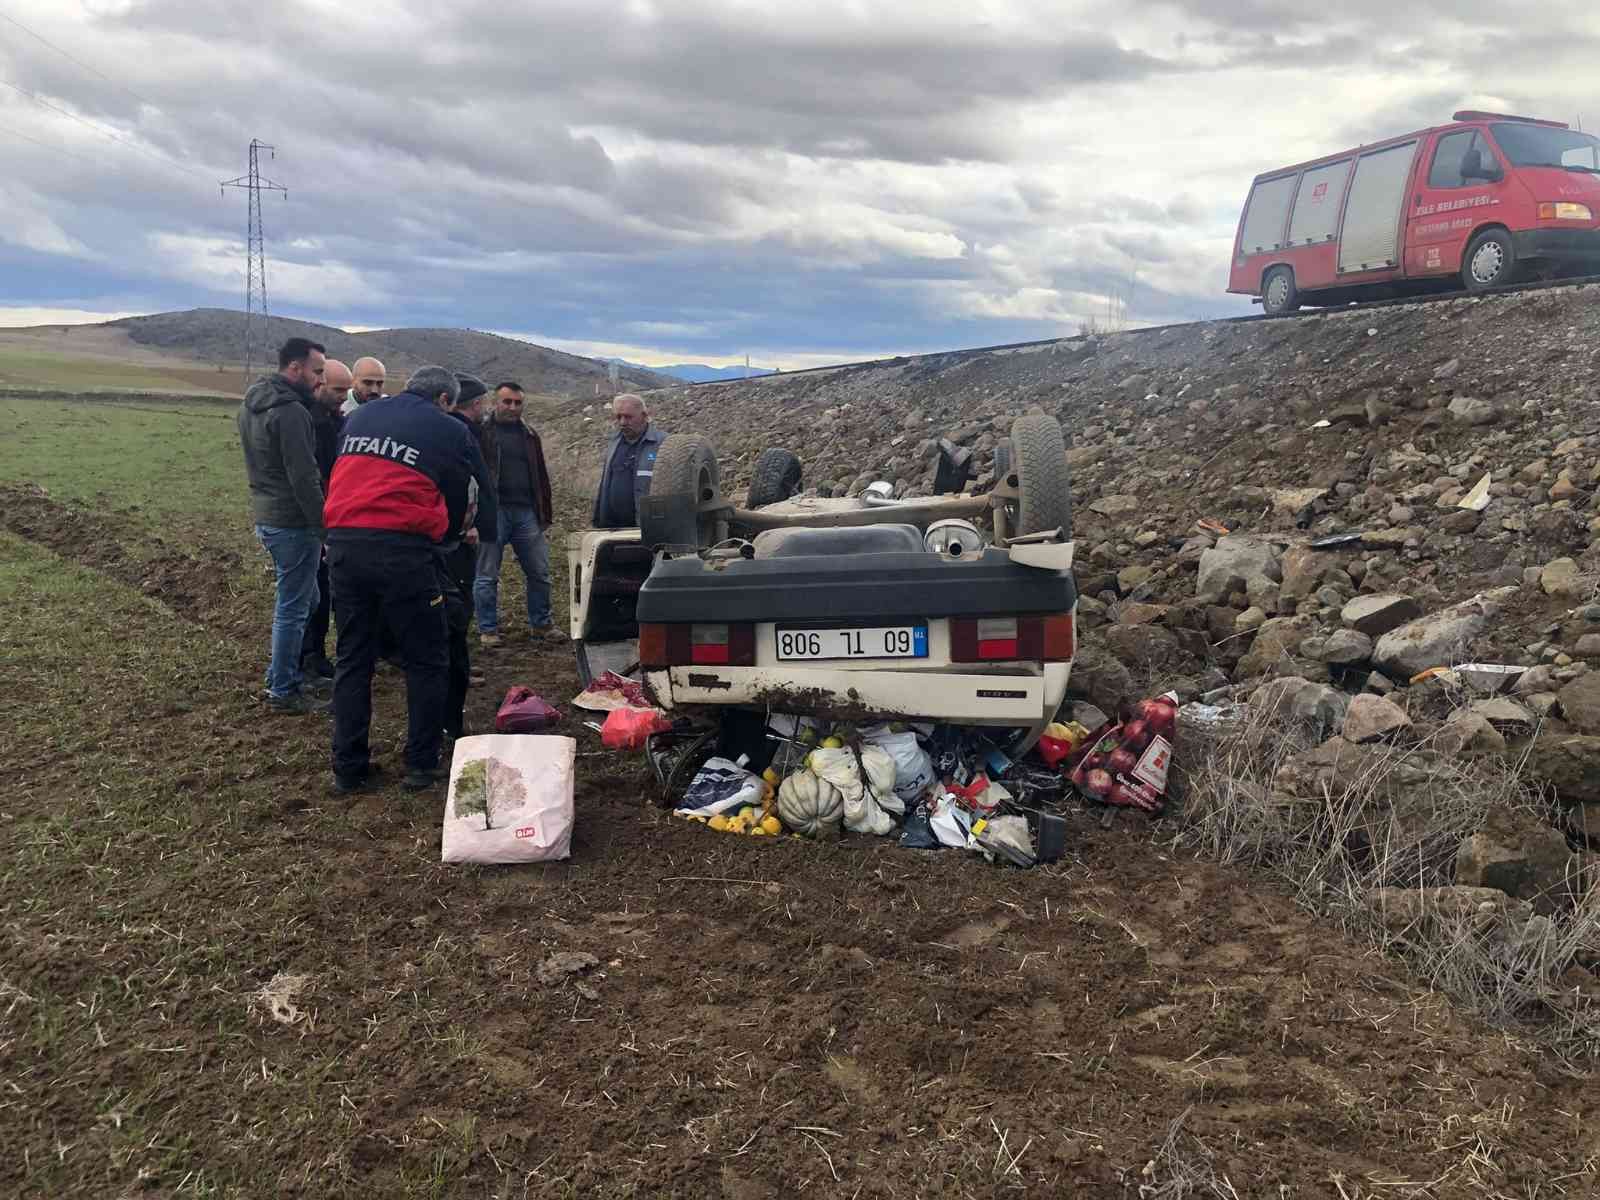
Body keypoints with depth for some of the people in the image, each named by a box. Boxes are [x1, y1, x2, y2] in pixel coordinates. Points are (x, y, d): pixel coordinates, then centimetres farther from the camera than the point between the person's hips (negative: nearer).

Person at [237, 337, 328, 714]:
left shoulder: (251, 404, 13)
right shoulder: (291, 412, -19)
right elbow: (304, 479, -22)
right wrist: (325, 529, -17)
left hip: (264, 514, 10)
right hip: (292, 522, -10)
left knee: (304, 598, 21)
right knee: (293, 607, 0)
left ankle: (280, 675, 28)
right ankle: (283, 691, 9)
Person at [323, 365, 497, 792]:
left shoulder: (359, 417, 20)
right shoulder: (451, 432, 8)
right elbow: (481, 501, 14)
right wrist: (449, 535, 29)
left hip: (343, 543, 5)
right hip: (403, 548, -4)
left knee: (352, 659, 14)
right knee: (427, 661, 9)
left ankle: (347, 768, 17)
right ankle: (422, 765, 12)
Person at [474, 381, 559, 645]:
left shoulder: (530, 436, 17)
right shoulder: (482, 433, 0)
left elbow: (541, 477, 20)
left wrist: (545, 513, 14)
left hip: (526, 512, 5)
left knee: (539, 573, 7)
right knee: (487, 576, 2)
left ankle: (541, 623, 20)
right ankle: (488, 629, 11)